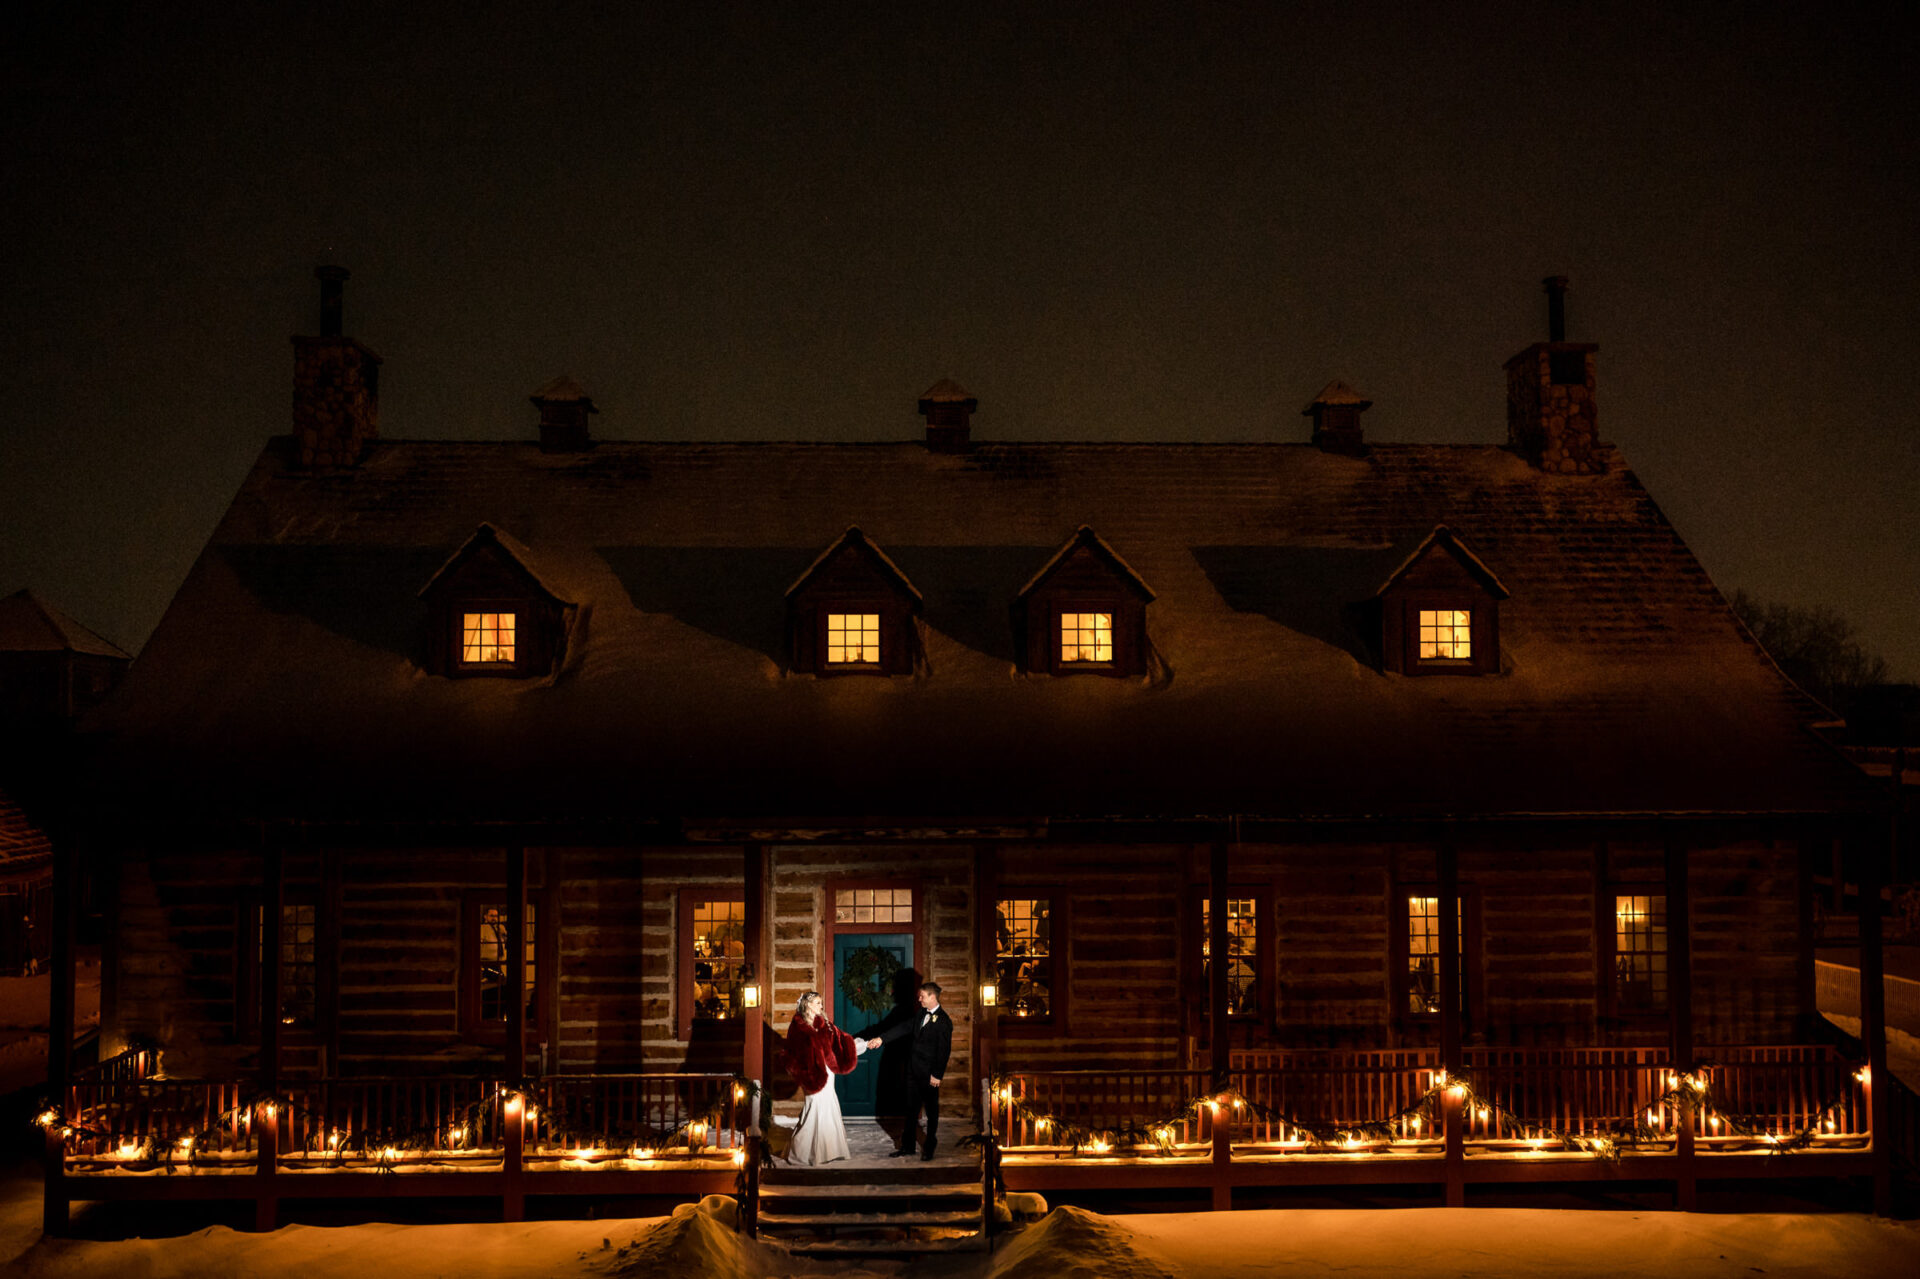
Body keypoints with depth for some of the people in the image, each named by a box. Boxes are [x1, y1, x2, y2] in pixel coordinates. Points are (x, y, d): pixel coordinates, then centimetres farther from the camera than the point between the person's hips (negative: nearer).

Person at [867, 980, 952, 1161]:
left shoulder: (943, 1021, -14)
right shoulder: (922, 1015, 10)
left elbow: (944, 1050, -15)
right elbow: (904, 1028, 10)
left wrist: (937, 1075, -16)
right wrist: (881, 1039, 1)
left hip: (929, 1074, -7)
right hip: (914, 1071, 7)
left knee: (931, 1112, 5)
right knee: (911, 1109, 13)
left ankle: (929, 1149, 15)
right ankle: (907, 1146, 21)